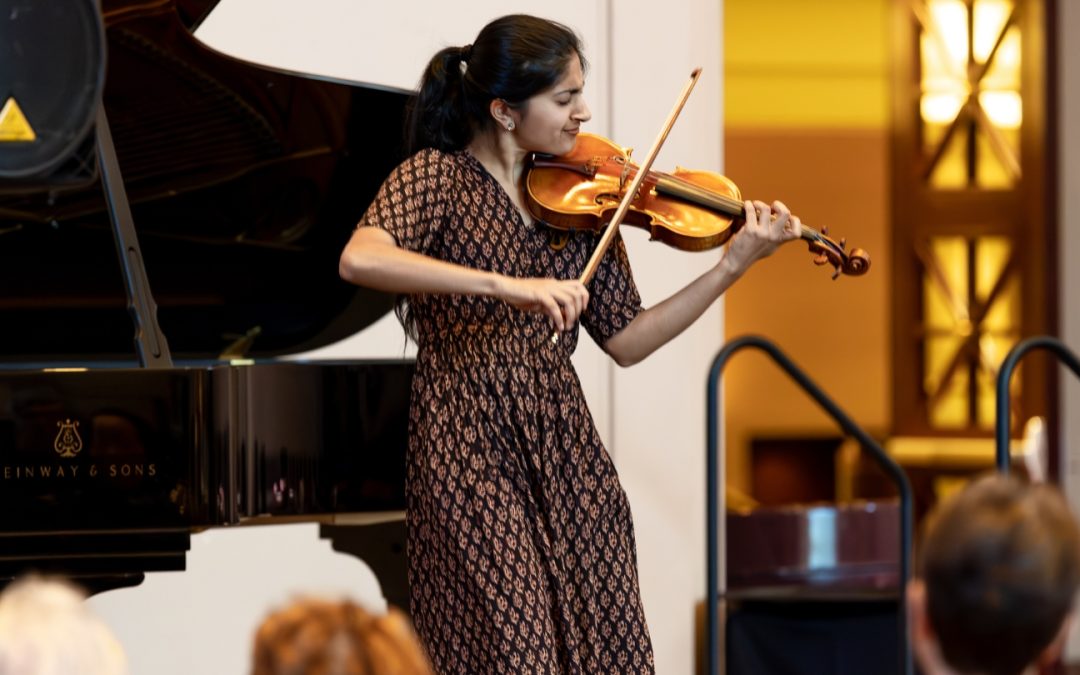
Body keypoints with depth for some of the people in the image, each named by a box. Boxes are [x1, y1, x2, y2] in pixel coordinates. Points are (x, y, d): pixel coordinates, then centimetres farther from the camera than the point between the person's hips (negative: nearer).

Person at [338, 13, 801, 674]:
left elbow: (626, 341, 10)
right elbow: (360, 258, -25)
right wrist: (504, 286, -33)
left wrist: (733, 266, 0)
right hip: (471, 452, -5)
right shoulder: (437, 178, -5)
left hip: (567, 451, 5)